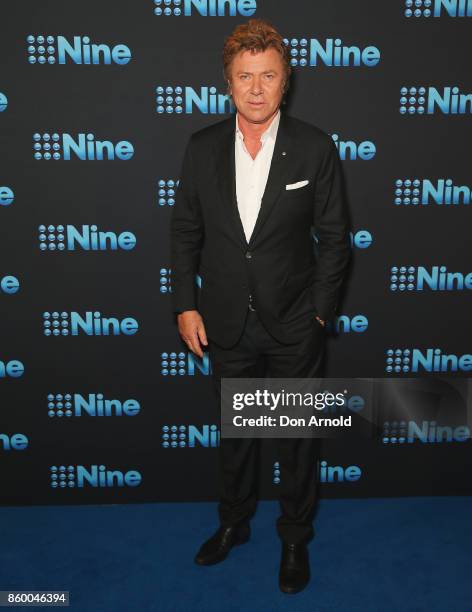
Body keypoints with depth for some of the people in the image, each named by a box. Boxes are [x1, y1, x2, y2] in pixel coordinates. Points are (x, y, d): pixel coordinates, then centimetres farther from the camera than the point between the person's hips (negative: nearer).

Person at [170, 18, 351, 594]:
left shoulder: (315, 148, -9)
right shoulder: (202, 147, -3)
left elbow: (334, 237, -4)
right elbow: (186, 231, 3)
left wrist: (318, 310, -8)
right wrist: (185, 305, -1)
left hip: (294, 326, -2)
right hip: (226, 324, 3)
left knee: (297, 437, 14)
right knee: (234, 431, 21)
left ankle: (296, 537, 37)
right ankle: (233, 521, 45)